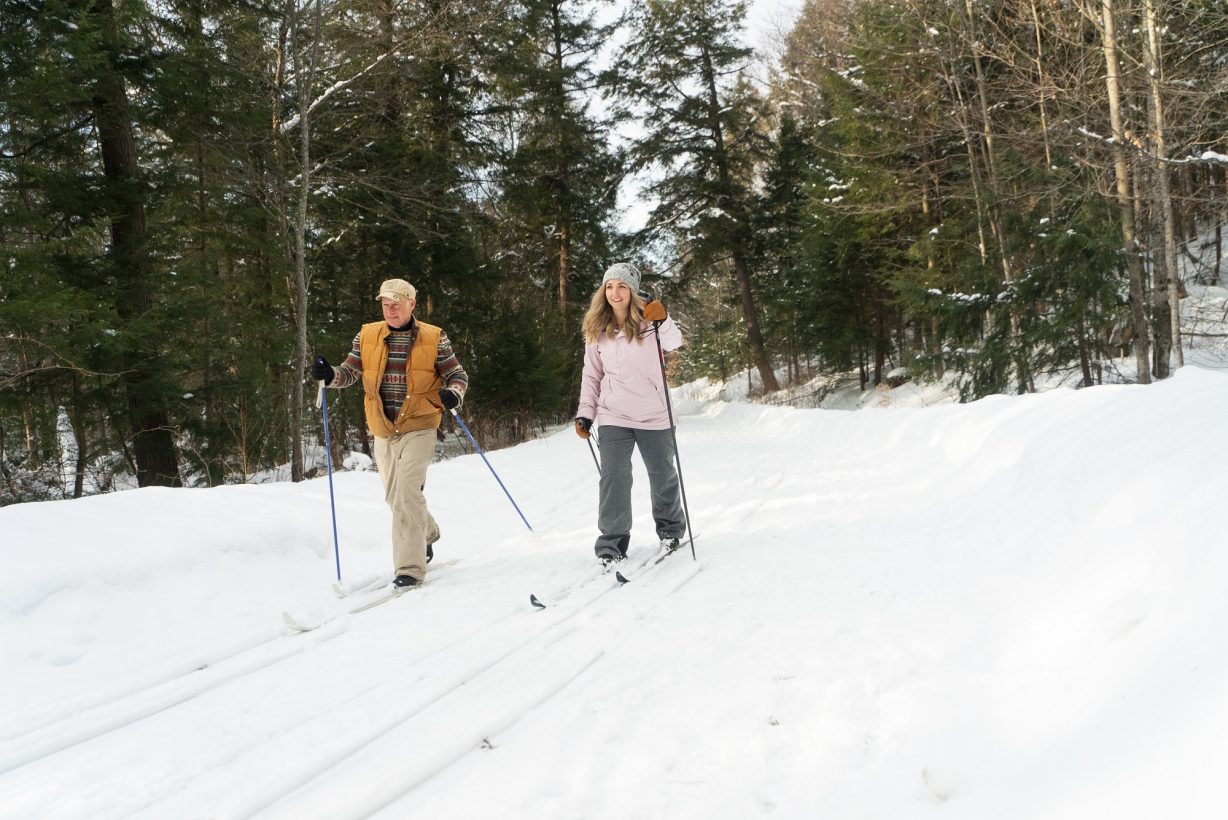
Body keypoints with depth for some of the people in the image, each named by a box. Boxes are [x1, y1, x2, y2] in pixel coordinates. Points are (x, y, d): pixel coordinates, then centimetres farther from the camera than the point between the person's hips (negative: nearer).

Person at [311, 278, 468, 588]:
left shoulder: (434, 338, -4)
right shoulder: (367, 336, 4)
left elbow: (458, 375, 1)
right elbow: (350, 372, 7)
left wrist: (453, 394, -21)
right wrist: (329, 375, -15)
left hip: (419, 428, -5)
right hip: (383, 432, 5)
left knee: (406, 493, -18)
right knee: (395, 496, 17)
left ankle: (410, 566, -13)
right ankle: (427, 533, 46)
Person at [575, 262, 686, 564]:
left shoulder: (648, 320, -4)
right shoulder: (597, 331, 3)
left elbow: (674, 343, -22)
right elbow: (591, 376, 9)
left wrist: (662, 322, -39)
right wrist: (585, 413, 4)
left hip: (654, 415, 0)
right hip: (613, 417, 1)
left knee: (663, 476, 14)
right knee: (614, 478, -10)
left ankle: (671, 529, 36)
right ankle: (612, 542, -2)